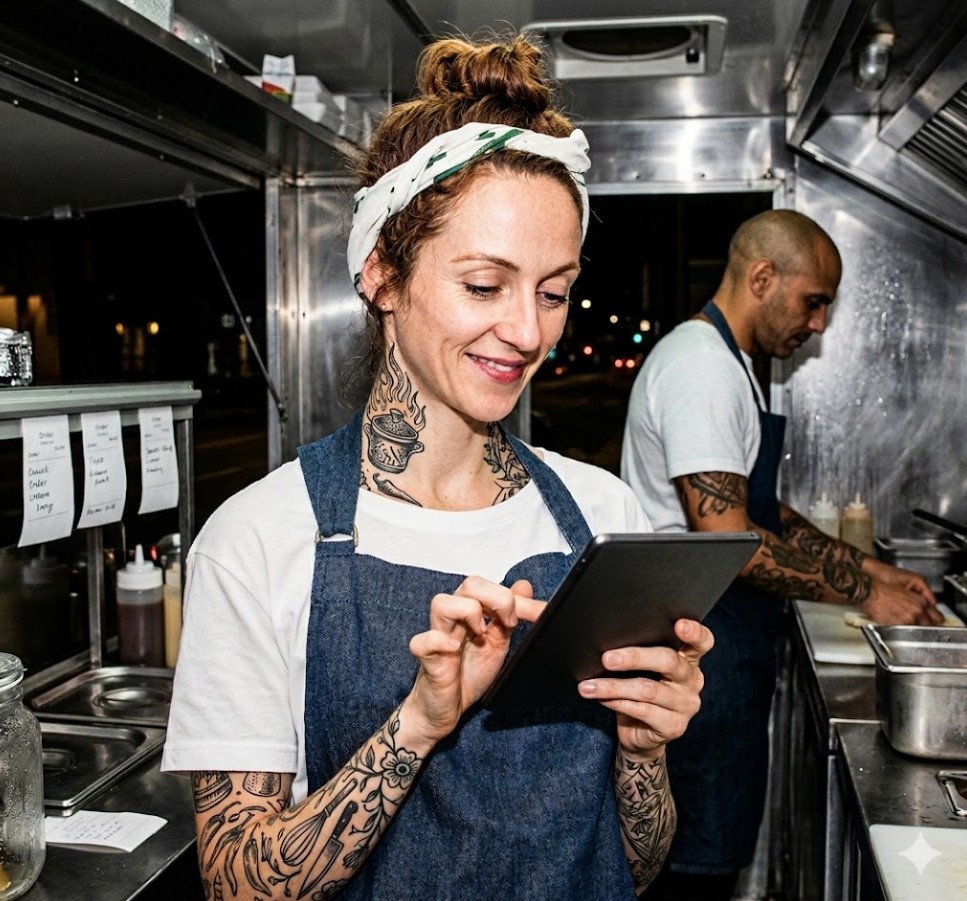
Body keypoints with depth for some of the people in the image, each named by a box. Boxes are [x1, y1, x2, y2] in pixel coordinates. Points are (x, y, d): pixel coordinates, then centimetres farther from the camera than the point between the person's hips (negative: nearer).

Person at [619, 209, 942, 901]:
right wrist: (864, 593, -16)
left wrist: (870, 569, 12)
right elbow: (728, 539, -25)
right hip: (699, 656, -10)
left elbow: (759, 510, 20)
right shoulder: (704, 367, -18)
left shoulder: (728, 362, 16)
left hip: (726, 652, 10)